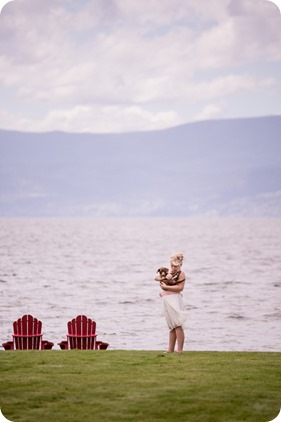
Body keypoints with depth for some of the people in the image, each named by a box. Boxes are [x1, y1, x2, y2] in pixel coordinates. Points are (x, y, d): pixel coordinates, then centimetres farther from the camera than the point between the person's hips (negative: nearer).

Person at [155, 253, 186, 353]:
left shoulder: (181, 274, -4)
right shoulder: (168, 271, 17)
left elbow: (180, 288, -16)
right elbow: (156, 277, 11)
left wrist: (165, 287, -13)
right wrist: (165, 277, -7)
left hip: (175, 299, -8)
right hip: (166, 301, 8)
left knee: (178, 326, -11)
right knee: (172, 327, 12)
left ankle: (179, 350, -11)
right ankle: (170, 350, 16)